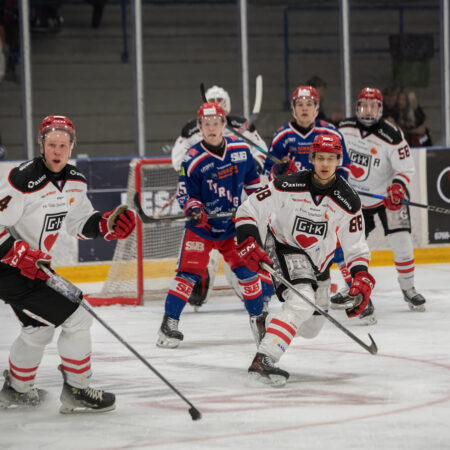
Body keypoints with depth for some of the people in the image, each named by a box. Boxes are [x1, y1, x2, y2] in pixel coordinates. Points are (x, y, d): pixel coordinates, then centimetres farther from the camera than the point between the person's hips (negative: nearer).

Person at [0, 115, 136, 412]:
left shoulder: (75, 181, 2)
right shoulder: (24, 181, -25)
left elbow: (79, 222, 13)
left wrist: (107, 224, -6)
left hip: (34, 266, 10)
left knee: (39, 328, 28)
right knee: (77, 318, -11)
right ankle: (76, 391, 1)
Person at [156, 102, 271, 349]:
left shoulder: (241, 150, -4)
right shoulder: (193, 160, -14)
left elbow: (252, 179, 14)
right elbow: (185, 194, -9)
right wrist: (193, 209, -28)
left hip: (233, 224, 3)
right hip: (201, 226, -3)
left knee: (247, 267, 1)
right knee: (189, 271, -11)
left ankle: (258, 317, 18)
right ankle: (169, 323, -8)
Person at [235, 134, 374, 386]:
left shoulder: (348, 201, -12)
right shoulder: (288, 186, -20)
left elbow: (356, 247, -5)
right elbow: (248, 211, -13)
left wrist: (362, 277, -20)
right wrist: (249, 243, -27)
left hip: (318, 264, 5)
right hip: (284, 249, -5)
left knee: (311, 329, 15)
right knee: (302, 303, -31)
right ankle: (263, 360, -38)